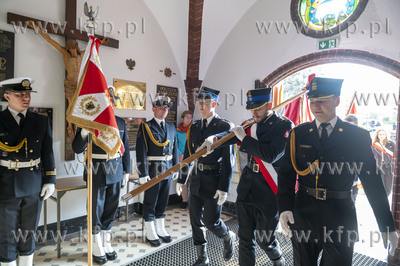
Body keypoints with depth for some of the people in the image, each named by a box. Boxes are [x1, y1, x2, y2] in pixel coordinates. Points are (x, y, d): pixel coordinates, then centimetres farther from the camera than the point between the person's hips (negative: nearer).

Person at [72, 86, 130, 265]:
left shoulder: (120, 122, 7)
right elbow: (77, 149, -9)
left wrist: (126, 171, 10)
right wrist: (84, 132, -28)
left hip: (115, 172, 4)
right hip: (97, 171, -4)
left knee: (111, 209, 14)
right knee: (96, 211, 8)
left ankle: (107, 245, 32)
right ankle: (97, 249, 26)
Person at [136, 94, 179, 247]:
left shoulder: (171, 127, 10)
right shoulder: (145, 127, -7)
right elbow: (141, 152, -12)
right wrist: (143, 174, -15)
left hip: (167, 170, 6)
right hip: (153, 170, -5)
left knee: (163, 200, 16)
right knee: (150, 202, 8)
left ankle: (160, 229, 33)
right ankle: (150, 233, 24)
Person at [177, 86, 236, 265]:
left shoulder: (225, 126, -10)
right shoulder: (194, 127, 8)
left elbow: (228, 160, -13)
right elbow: (188, 155, 12)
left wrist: (224, 188, -16)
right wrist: (181, 179, 12)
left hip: (214, 181, -6)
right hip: (196, 180, 6)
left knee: (210, 220, 1)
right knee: (196, 220, 12)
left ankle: (228, 237, 36)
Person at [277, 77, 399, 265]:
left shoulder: (358, 136, -2)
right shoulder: (298, 134, 0)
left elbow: (372, 181, 0)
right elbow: (286, 173, -1)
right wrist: (284, 208, -13)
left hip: (340, 218, -1)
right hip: (303, 213, 2)